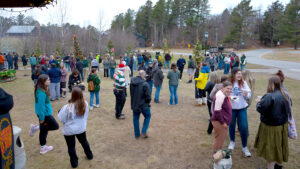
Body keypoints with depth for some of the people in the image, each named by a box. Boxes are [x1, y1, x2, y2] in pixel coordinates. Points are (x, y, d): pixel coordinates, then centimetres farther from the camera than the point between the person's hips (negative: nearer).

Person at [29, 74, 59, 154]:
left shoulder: (40, 90, 5)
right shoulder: (41, 93, -27)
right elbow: (41, 106, -24)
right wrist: (41, 118, -19)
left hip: (44, 113, 10)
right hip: (45, 114, -10)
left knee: (44, 130, 19)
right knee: (55, 126, 5)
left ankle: (43, 147, 28)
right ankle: (35, 128, 11)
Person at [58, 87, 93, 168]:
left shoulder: (67, 107, -27)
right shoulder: (85, 104, -16)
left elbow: (61, 119, -14)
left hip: (69, 130, -4)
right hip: (81, 128, 4)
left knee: (71, 146, 17)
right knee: (84, 142, 27)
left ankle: (74, 163, 30)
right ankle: (89, 155, 46)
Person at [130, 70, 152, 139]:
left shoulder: (132, 82, -3)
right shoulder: (144, 84, -22)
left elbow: (131, 93, 7)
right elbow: (148, 96, -18)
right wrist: (148, 102, 1)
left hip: (134, 104, 5)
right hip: (143, 105, -5)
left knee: (136, 119, 17)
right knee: (147, 116, 18)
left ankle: (137, 134, 28)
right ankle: (143, 132, 14)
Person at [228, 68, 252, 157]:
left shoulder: (243, 83, -1)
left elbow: (249, 96, 2)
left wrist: (246, 93, -20)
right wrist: (230, 97, -23)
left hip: (242, 108, 1)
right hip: (231, 108, -1)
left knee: (244, 127, -1)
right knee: (231, 126, 13)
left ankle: (244, 146, 17)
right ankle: (232, 141, 39)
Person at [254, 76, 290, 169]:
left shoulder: (269, 96, -27)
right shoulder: (284, 95, -3)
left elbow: (260, 108, -23)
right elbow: (288, 110, 9)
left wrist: (260, 101, -5)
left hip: (270, 126, -7)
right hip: (282, 125, 7)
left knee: (270, 147, 8)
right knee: (278, 145, 24)